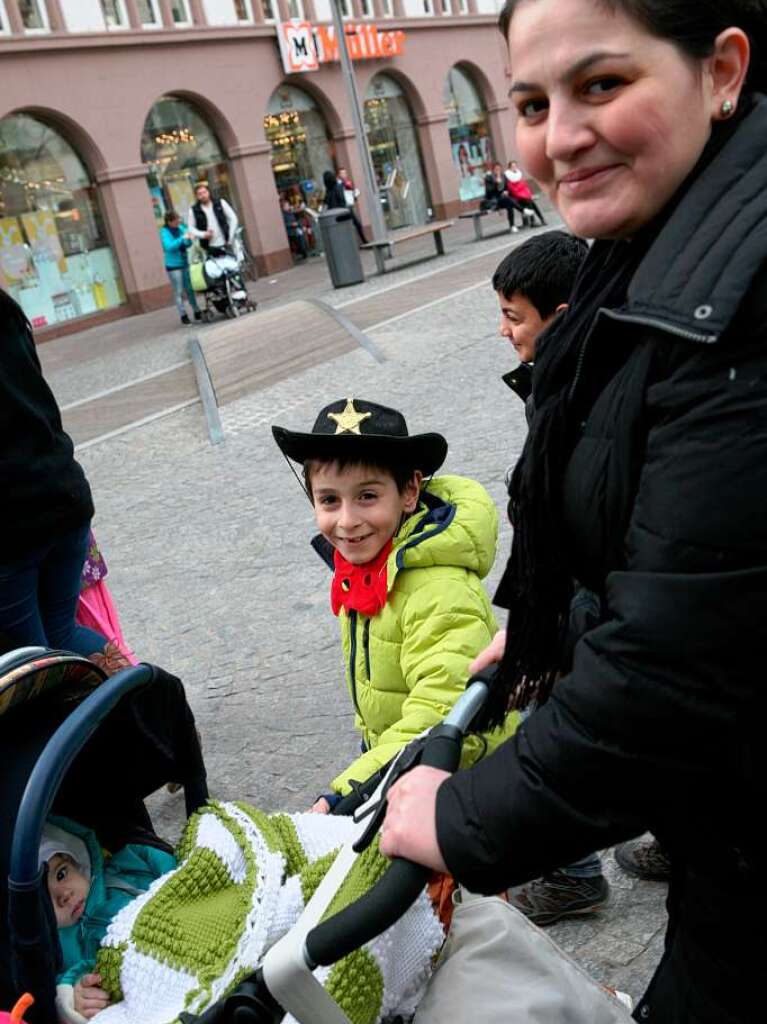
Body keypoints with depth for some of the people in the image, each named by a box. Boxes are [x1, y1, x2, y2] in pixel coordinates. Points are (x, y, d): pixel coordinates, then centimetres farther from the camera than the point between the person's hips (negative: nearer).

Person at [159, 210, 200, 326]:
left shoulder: (180, 228, 5)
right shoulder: (164, 232, -12)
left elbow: (187, 245, 12)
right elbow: (169, 247, -25)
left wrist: (188, 240, -11)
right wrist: (182, 238, -30)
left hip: (185, 263, 6)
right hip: (173, 266, -6)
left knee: (189, 289, 12)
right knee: (179, 292, -3)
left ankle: (196, 312, 21)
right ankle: (183, 315, 3)